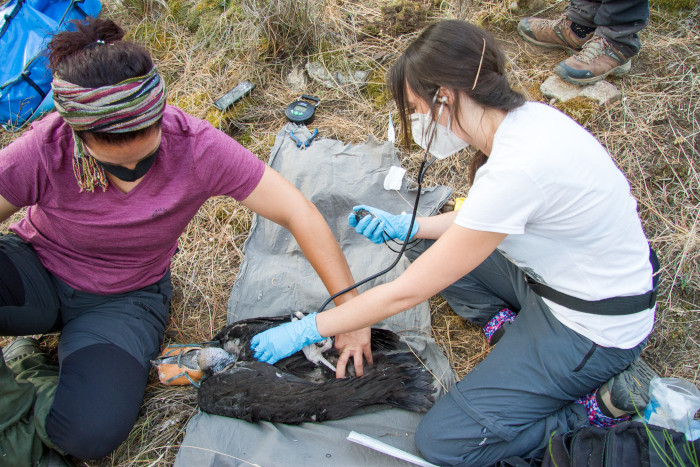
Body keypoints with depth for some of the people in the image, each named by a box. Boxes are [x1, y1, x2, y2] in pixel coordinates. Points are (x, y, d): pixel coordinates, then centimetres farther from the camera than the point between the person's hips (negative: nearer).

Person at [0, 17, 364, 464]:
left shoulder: (196, 146, -26)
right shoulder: (45, 151, -25)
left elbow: (299, 213, -22)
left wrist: (349, 305, -22)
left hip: (125, 299, 0)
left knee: (92, 430, -27)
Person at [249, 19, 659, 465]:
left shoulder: (516, 169, -33)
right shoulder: (525, 116, -6)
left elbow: (406, 292, -26)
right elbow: (492, 218, 12)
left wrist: (305, 330, -15)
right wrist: (406, 225, 7)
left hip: (591, 331, -9)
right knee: (434, 249, 15)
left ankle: (606, 403, -1)